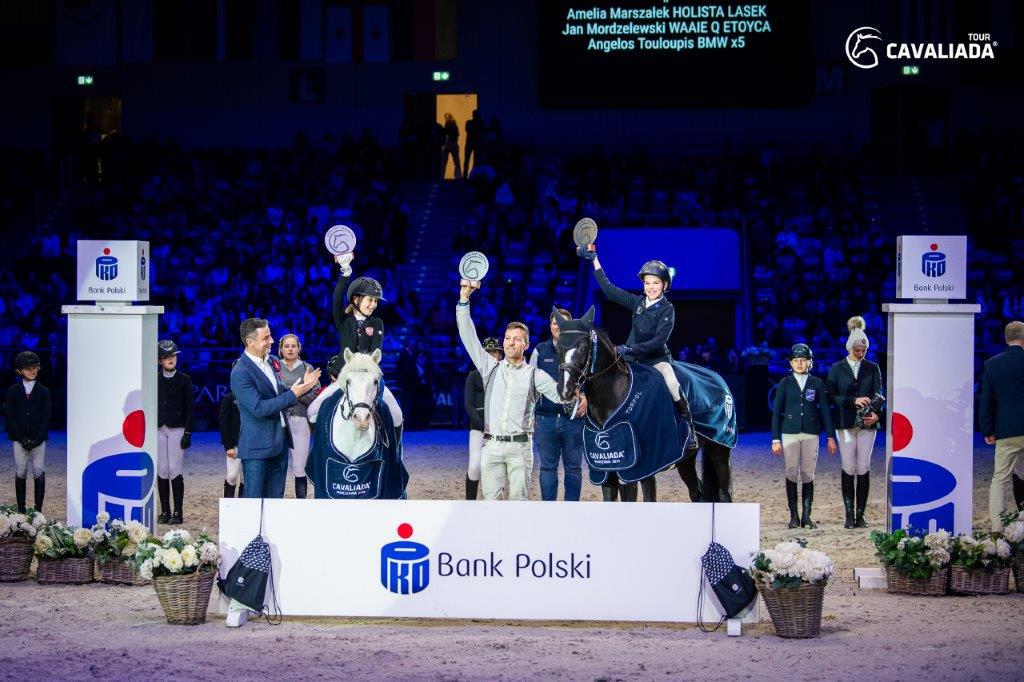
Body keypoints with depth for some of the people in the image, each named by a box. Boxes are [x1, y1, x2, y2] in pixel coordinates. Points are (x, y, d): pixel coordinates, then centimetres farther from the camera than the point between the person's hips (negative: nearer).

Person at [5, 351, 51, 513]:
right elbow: (10, 417, -1)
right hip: (19, 439, 0)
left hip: (39, 439, 0)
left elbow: (46, 417, -1)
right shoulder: (13, 391, 2)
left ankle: (38, 509, 3)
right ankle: (21, 509, 6)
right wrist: (22, 439, -10)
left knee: (38, 472, -2)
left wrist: (37, 439, -11)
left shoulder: (43, 391, 2)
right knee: (21, 472, 0)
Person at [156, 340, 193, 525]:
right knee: (162, 471, 2)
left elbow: (189, 408, 0)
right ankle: (165, 511, 7)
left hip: (177, 428, -3)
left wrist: (188, 433, -6)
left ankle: (178, 513, -5)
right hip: (158, 429, 3)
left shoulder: (184, 380, 3)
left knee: (175, 471, -8)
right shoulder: (154, 380, 10)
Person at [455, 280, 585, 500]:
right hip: (491, 446, 1)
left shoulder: (534, 375, 6)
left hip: (520, 446, -1)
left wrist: (577, 399, -30)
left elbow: (558, 392, -6)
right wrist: (464, 298, -4)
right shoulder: (491, 368, 11)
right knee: (491, 498, 0)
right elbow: (469, 338, 5)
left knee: (519, 498, -1)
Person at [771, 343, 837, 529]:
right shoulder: (785, 383, 7)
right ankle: (793, 516, 0)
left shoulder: (817, 383, 9)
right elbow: (776, 411, 6)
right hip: (790, 433, -1)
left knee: (808, 475, 0)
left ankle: (806, 516, 2)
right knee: (791, 474, -4)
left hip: (811, 434, 1)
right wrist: (775, 439, 0)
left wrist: (830, 437, 3)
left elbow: (825, 410, 9)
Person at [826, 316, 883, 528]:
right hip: (845, 424, -1)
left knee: (864, 469, -1)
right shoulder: (837, 369, 5)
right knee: (849, 469, -3)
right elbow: (830, 396, 0)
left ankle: (860, 515, 3)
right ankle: (849, 515, 1)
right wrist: (853, 401, -13)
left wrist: (876, 414, -18)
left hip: (867, 424, 1)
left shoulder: (872, 368, 9)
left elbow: (877, 395, 2)